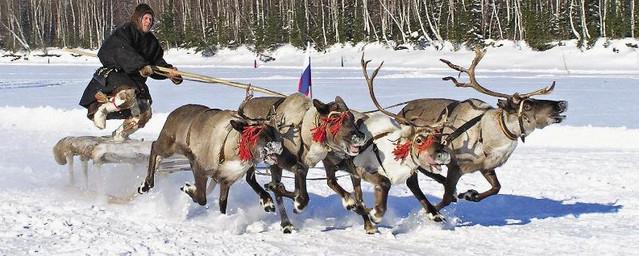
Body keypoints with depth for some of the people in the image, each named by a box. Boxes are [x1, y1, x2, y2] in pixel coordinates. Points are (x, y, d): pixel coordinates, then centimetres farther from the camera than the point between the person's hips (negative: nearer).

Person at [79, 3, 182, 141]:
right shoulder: (123, 32, -9)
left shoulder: (151, 41, 16)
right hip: (114, 73, -8)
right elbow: (124, 53, -26)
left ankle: (120, 135, 21)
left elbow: (158, 61, 13)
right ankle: (102, 109, -10)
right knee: (128, 95, -38)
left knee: (144, 113, -2)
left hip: (135, 81, 8)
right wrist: (141, 66, -38)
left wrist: (169, 71, -8)